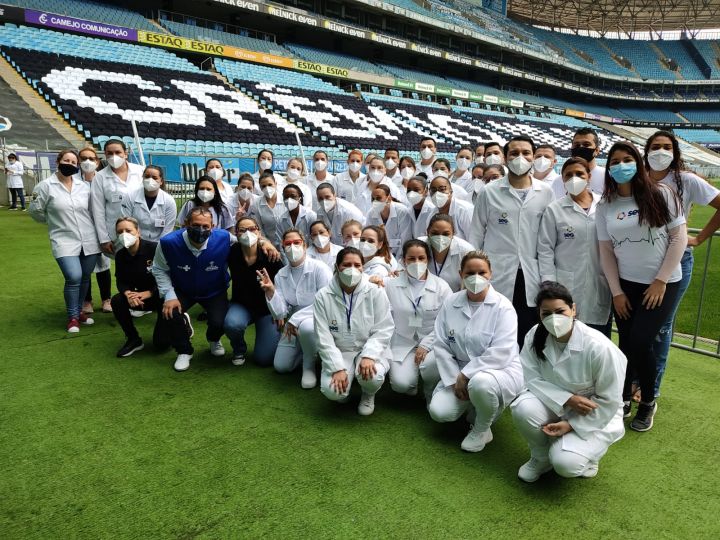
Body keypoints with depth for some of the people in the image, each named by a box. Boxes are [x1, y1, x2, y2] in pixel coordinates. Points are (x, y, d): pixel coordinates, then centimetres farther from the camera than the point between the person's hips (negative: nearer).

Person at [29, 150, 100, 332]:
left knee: (85, 278, 9)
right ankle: (72, 316, 3)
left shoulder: (84, 186, 6)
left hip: (89, 240, 4)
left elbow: (92, 209, 13)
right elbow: (35, 211, 4)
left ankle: (78, 311, 29)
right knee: (74, 278, -16)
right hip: (64, 241, -3)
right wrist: (55, 221, 12)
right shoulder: (45, 186, -3)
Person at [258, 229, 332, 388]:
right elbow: (280, 313, -7)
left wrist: (296, 318, -25)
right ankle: (308, 350, 28)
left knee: (306, 326, -38)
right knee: (281, 366, -1)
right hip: (294, 323, 5)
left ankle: (309, 364, -8)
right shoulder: (281, 275, -3)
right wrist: (270, 290, -24)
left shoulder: (319, 268, -18)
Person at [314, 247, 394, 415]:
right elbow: (324, 338, -9)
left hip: (370, 350, 0)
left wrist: (368, 356, -25)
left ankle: (368, 395, 7)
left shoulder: (376, 292, -9)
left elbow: (383, 330, -9)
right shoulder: (323, 296, -8)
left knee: (372, 377, -32)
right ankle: (345, 390, 14)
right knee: (332, 391, -25)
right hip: (339, 353, 1)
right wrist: (337, 368, -19)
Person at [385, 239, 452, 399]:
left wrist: (426, 345, -13)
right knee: (400, 384, -22)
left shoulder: (441, 286, -2)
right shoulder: (391, 284, -1)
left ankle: (432, 395, 5)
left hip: (433, 342, 0)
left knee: (431, 364, -33)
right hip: (403, 343, 1)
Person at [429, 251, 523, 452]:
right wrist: (454, 380, -11)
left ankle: (482, 429, -5)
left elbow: (500, 353, -23)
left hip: (500, 370, -4)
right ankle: (472, 403, 17)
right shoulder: (450, 303, -2)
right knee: (439, 412, -16)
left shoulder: (502, 307, -14)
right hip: (459, 373, 4)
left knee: (480, 382, -38)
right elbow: (441, 346, -3)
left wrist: (465, 375, -22)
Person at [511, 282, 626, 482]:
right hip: (556, 405, 4)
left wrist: (571, 425, -18)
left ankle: (585, 452, 13)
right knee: (523, 408, -29)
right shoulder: (535, 336, -16)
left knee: (565, 463, -26)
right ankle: (541, 458, 2)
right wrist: (567, 399, -26)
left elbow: (609, 401, -17)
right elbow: (531, 378, -11)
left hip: (594, 417, -3)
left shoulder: (599, 347, -27)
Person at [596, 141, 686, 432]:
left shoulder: (661, 194, -6)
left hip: (662, 284, -2)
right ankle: (623, 399, 26)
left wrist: (661, 281, -9)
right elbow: (606, 251, 3)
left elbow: (679, 237, -6)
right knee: (626, 343, 6)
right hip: (625, 284, 3)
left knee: (640, 343, -9)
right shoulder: (605, 206, 1)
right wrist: (616, 292, -1)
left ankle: (648, 402, 17)